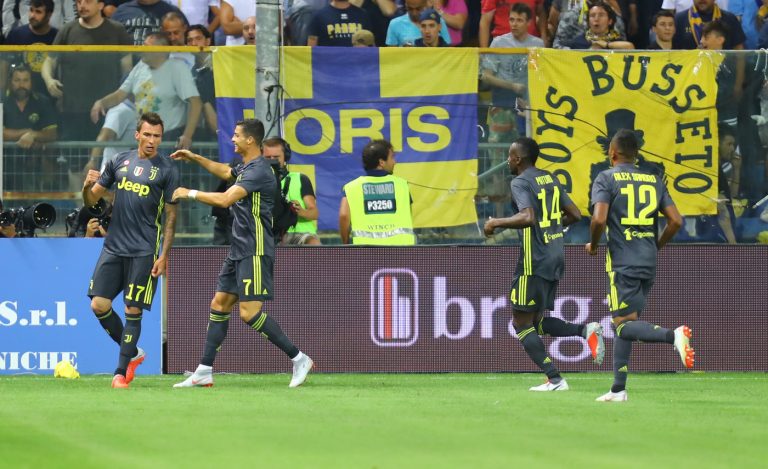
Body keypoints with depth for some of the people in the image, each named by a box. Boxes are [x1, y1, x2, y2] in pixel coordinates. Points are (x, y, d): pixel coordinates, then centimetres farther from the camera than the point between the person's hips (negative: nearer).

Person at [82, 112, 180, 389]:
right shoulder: (120, 161, 10)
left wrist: (164, 256, -9)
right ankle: (133, 353, 20)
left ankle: (122, 372, 5)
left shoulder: (167, 170, -2)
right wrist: (88, 186, -10)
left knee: (132, 311, -3)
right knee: (99, 305, -1)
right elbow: (91, 200, 14)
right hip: (113, 247, 4)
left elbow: (171, 216, -3)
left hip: (144, 252, -4)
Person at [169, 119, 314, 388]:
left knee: (249, 313, -15)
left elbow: (225, 199, -27)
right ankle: (204, 373, 11)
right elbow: (226, 172, 37)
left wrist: (190, 194, -16)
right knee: (220, 304, 9)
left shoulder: (259, 171, -18)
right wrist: (195, 159, 32)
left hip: (255, 252, -10)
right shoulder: (246, 168, 13)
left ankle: (299, 359, -8)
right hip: (239, 251, 10)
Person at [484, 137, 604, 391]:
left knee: (522, 323, -1)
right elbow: (575, 215, 15)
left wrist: (496, 223, -14)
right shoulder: (550, 179, 13)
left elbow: (527, 217, -27)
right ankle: (586, 330, -3)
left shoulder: (521, 182, -12)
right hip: (555, 258, 9)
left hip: (534, 262, -9)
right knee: (537, 321, 18)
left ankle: (555, 379, -9)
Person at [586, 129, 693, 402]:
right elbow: (675, 221, 6)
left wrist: (593, 244, 3)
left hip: (623, 263, -6)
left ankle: (673, 336, -32)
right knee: (625, 324, 14)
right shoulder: (654, 181, 11)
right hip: (649, 263, 6)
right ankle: (618, 389, 12)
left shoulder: (606, 179, -3)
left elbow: (599, 219, -16)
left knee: (624, 325, -7)